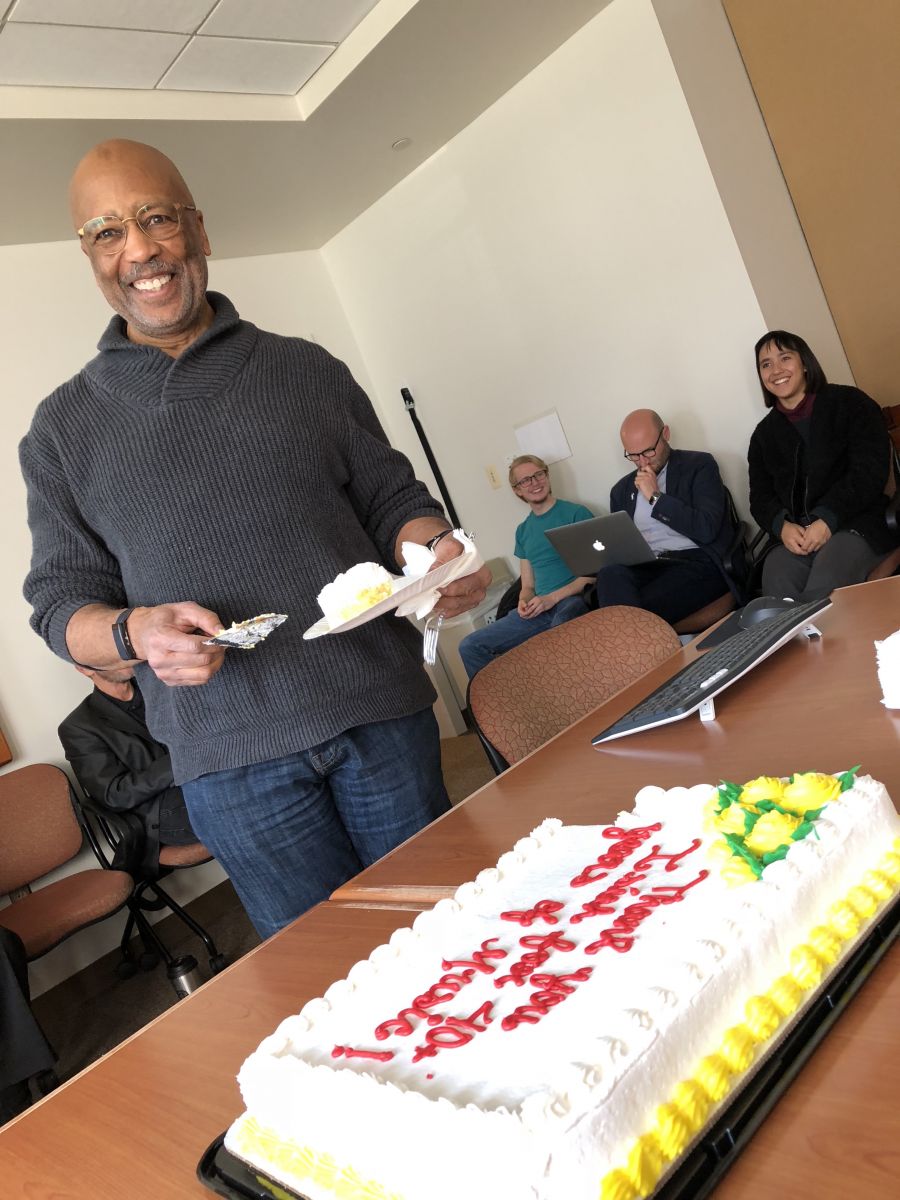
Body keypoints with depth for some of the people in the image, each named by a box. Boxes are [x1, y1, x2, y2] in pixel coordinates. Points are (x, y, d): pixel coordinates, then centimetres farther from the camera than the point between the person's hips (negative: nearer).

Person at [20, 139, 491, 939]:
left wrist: (437, 549, -10)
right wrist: (135, 632, -15)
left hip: (383, 715, 1)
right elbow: (60, 601, 7)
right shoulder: (65, 428, 9)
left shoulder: (307, 371, 10)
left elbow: (392, 499, 12)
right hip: (230, 758, 0)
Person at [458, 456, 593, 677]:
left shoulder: (577, 513, 4)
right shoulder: (523, 531, 21)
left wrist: (552, 598, -13)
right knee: (470, 646, -9)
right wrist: (524, 602, -2)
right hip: (539, 608, 5)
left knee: (561, 620, -44)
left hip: (575, 599, -5)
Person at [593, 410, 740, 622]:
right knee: (611, 574, -32)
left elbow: (707, 529, -7)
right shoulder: (622, 490, 21)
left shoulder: (699, 465, 7)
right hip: (645, 569, 5)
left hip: (697, 564, -4)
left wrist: (656, 497, -6)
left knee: (643, 607, -35)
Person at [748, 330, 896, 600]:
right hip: (794, 537, 3)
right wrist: (782, 526, -9)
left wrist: (828, 520, -15)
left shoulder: (849, 403, 7)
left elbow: (870, 471, -3)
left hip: (856, 525, -3)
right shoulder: (764, 434, 19)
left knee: (820, 594, -34)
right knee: (776, 587, -31)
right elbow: (760, 497, 14)